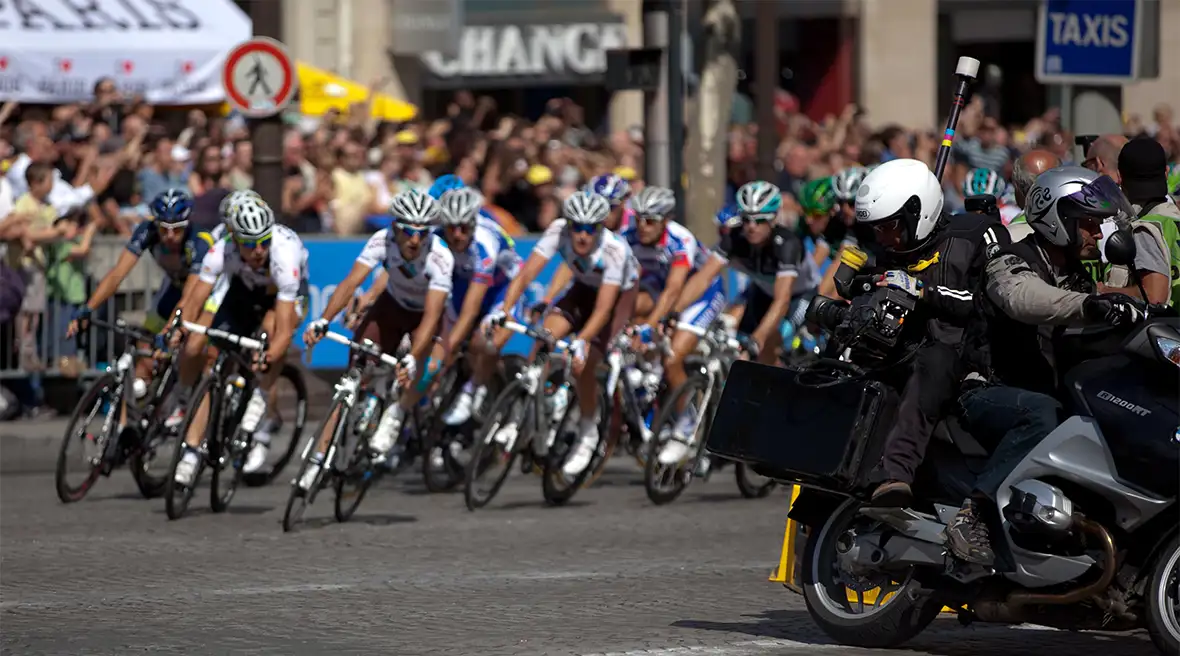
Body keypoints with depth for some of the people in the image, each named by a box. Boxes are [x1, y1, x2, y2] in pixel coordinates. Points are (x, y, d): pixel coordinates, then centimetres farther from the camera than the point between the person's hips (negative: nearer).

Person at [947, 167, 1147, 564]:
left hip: (1049, 392, 9)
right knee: (1040, 413, -39)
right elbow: (1024, 298, -36)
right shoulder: (1011, 264, -12)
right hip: (985, 393, -9)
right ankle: (971, 517, -45)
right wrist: (1090, 306, -54)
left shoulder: (1075, 278, 18)